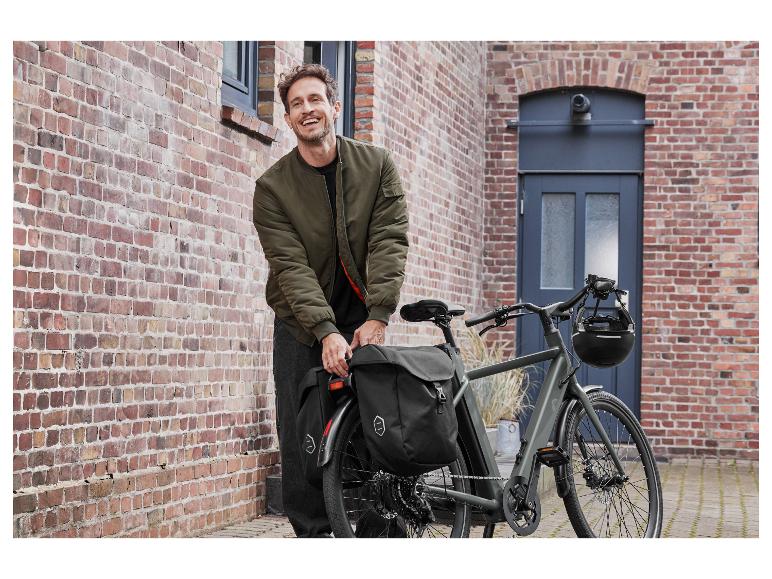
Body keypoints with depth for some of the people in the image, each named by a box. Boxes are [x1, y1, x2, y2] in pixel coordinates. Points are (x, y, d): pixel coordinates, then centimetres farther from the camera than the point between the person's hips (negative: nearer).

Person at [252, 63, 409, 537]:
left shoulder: (377, 166, -3)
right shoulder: (273, 186, -7)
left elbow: (389, 242, -11)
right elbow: (291, 266, -15)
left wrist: (378, 317, -22)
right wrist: (326, 331, -27)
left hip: (363, 319, 0)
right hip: (302, 324, 0)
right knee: (300, 433, -2)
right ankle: (312, 533, 5)